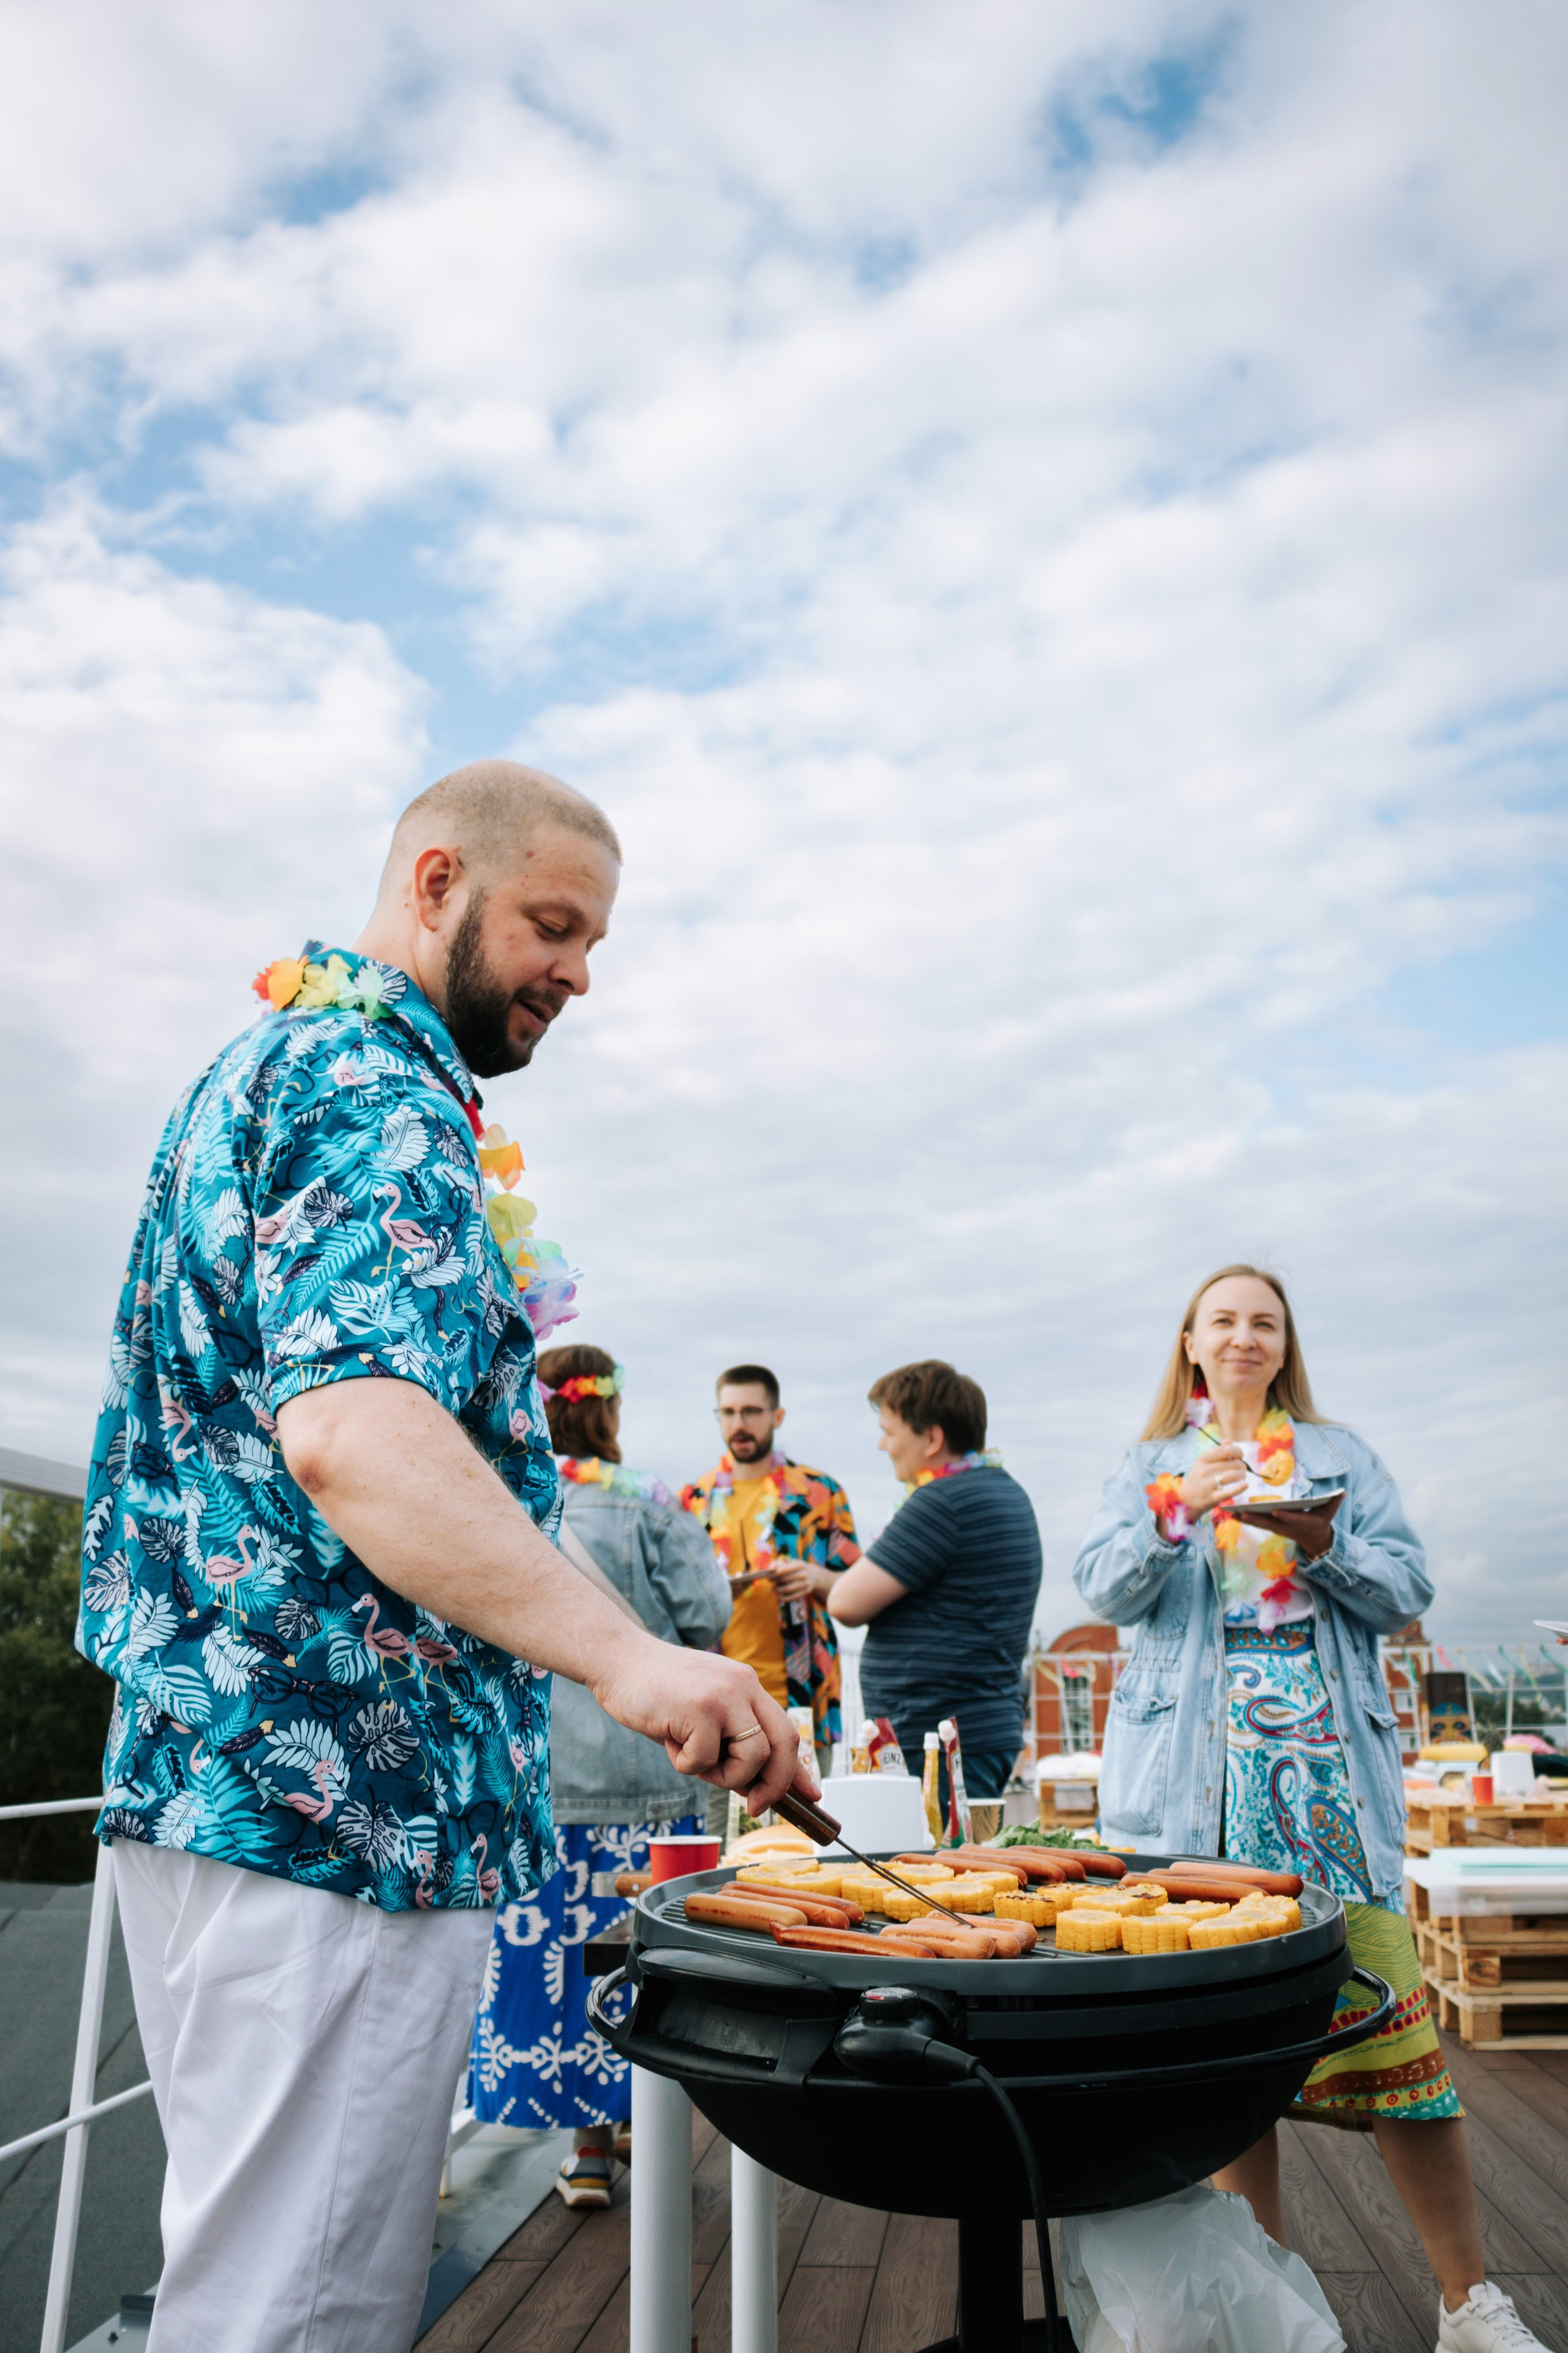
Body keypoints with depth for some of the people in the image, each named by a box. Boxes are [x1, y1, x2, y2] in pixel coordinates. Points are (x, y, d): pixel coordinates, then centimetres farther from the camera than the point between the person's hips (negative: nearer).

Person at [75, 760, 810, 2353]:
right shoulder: (377, 1086, -14)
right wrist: (621, 1656, -37)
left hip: (221, 1761, 11)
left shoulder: (266, 1065, 20)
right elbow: (353, 1428, -29)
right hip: (338, 1791, -11)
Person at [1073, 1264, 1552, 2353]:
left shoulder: (1342, 1455, 15)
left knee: (1386, 2006, -5)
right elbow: (1105, 1588, -1)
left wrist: (1324, 1543, -14)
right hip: (1200, 1769, 0)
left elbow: (1408, 1589, 5)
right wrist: (1178, 1511, -18)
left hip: (1330, 1762, 0)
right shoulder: (1152, 1466, 13)